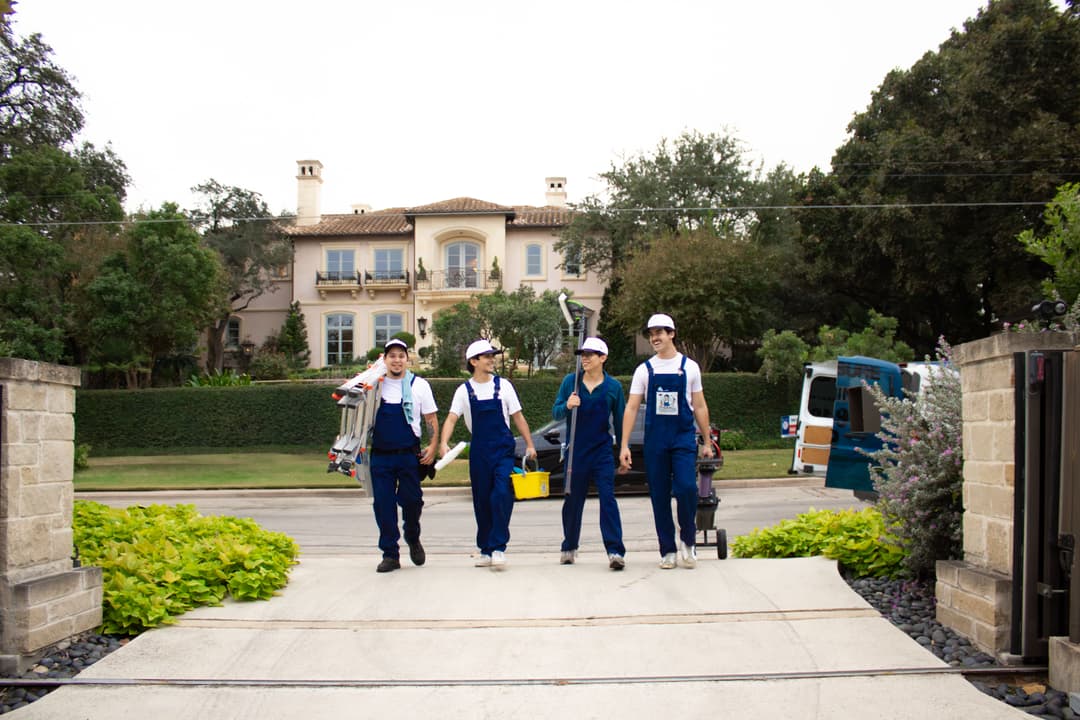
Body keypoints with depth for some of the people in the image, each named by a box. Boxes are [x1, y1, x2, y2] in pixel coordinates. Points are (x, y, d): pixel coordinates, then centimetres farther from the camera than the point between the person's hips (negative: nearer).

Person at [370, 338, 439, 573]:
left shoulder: (419, 385, 3)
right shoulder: (375, 384, 6)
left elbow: (431, 419, 7)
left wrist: (433, 446, -5)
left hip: (409, 455, -1)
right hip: (380, 455, 1)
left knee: (411, 501, 0)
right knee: (383, 505, 0)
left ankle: (413, 539, 30)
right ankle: (390, 555, 11)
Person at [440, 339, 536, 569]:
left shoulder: (503, 386, 4)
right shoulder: (464, 390, 3)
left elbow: (517, 417, 8)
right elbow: (451, 419, -5)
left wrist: (529, 445, 4)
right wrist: (444, 443, -22)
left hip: (504, 450, -1)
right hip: (479, 453, 1)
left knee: (502, 496, -17)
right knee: (482, 501, 6)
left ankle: (498, 547, -11)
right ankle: (486, 550, 18)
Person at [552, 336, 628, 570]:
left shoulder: (613, 386, -1)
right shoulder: (570, 381, 1)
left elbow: (619, 421, 7)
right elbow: (555, 413, 0)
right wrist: (567, 406, -23)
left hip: (602, 452, -1)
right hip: (575, 452, 1)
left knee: (608, 498, -10)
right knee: (573, 501, 11)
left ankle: (615, 551, -12)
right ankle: (569, 548, 28)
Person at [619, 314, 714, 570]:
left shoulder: (689, 367, 6)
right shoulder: (644, 370, 6)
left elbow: (700, 407, 9)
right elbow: (631, 408, 3)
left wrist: (707, 442, 7)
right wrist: (624, 446, -5)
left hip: (684, 438, -1)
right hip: (655, 440, 1)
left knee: (686, 488, -17)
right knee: (659, 496, 3)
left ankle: (687, 539, 6)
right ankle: (667, 551, 14)